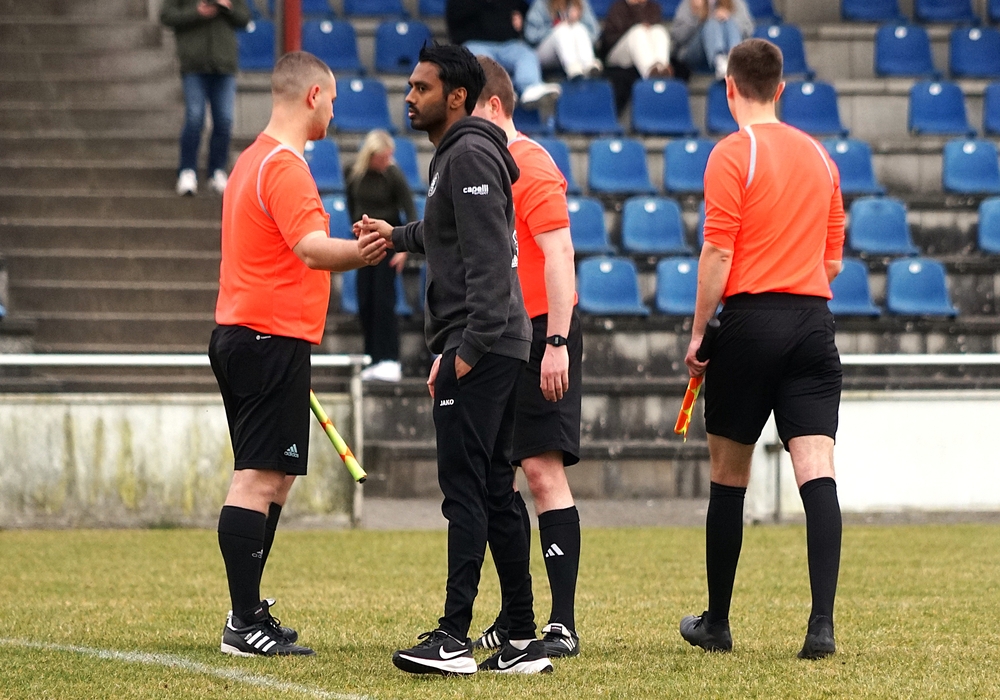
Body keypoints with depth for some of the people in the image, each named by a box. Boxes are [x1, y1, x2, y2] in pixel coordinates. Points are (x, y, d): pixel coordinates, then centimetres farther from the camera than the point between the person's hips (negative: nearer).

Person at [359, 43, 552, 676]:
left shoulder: (470, 156, -13)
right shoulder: (454, 155, 19)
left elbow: (486, 260, -21)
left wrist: (466, 349, -25)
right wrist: (397, 235, 48)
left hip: (477, 346, -11)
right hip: (496, 348, 11)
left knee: (466, 492, -12)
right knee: (495, 494, 10)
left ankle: (455, 639, -14)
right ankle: (523, 641, 11)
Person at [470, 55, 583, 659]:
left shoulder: (530, 165, -10)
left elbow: (559, 254, -18)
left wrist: (557, 343, -24)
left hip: (538, 338, -9)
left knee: (544, 470, -11)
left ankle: (563, 625, -11)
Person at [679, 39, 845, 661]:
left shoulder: (733, 154, -5)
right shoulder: (819, 155, 13)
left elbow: (718, 253, -11)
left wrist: (698, 332, -4)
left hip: (752, 320, -4)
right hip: (813, 321, 4)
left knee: (729, 475, 8)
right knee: (817, 470, -6)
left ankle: (718, 622, 17)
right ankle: (822, 622, -19)